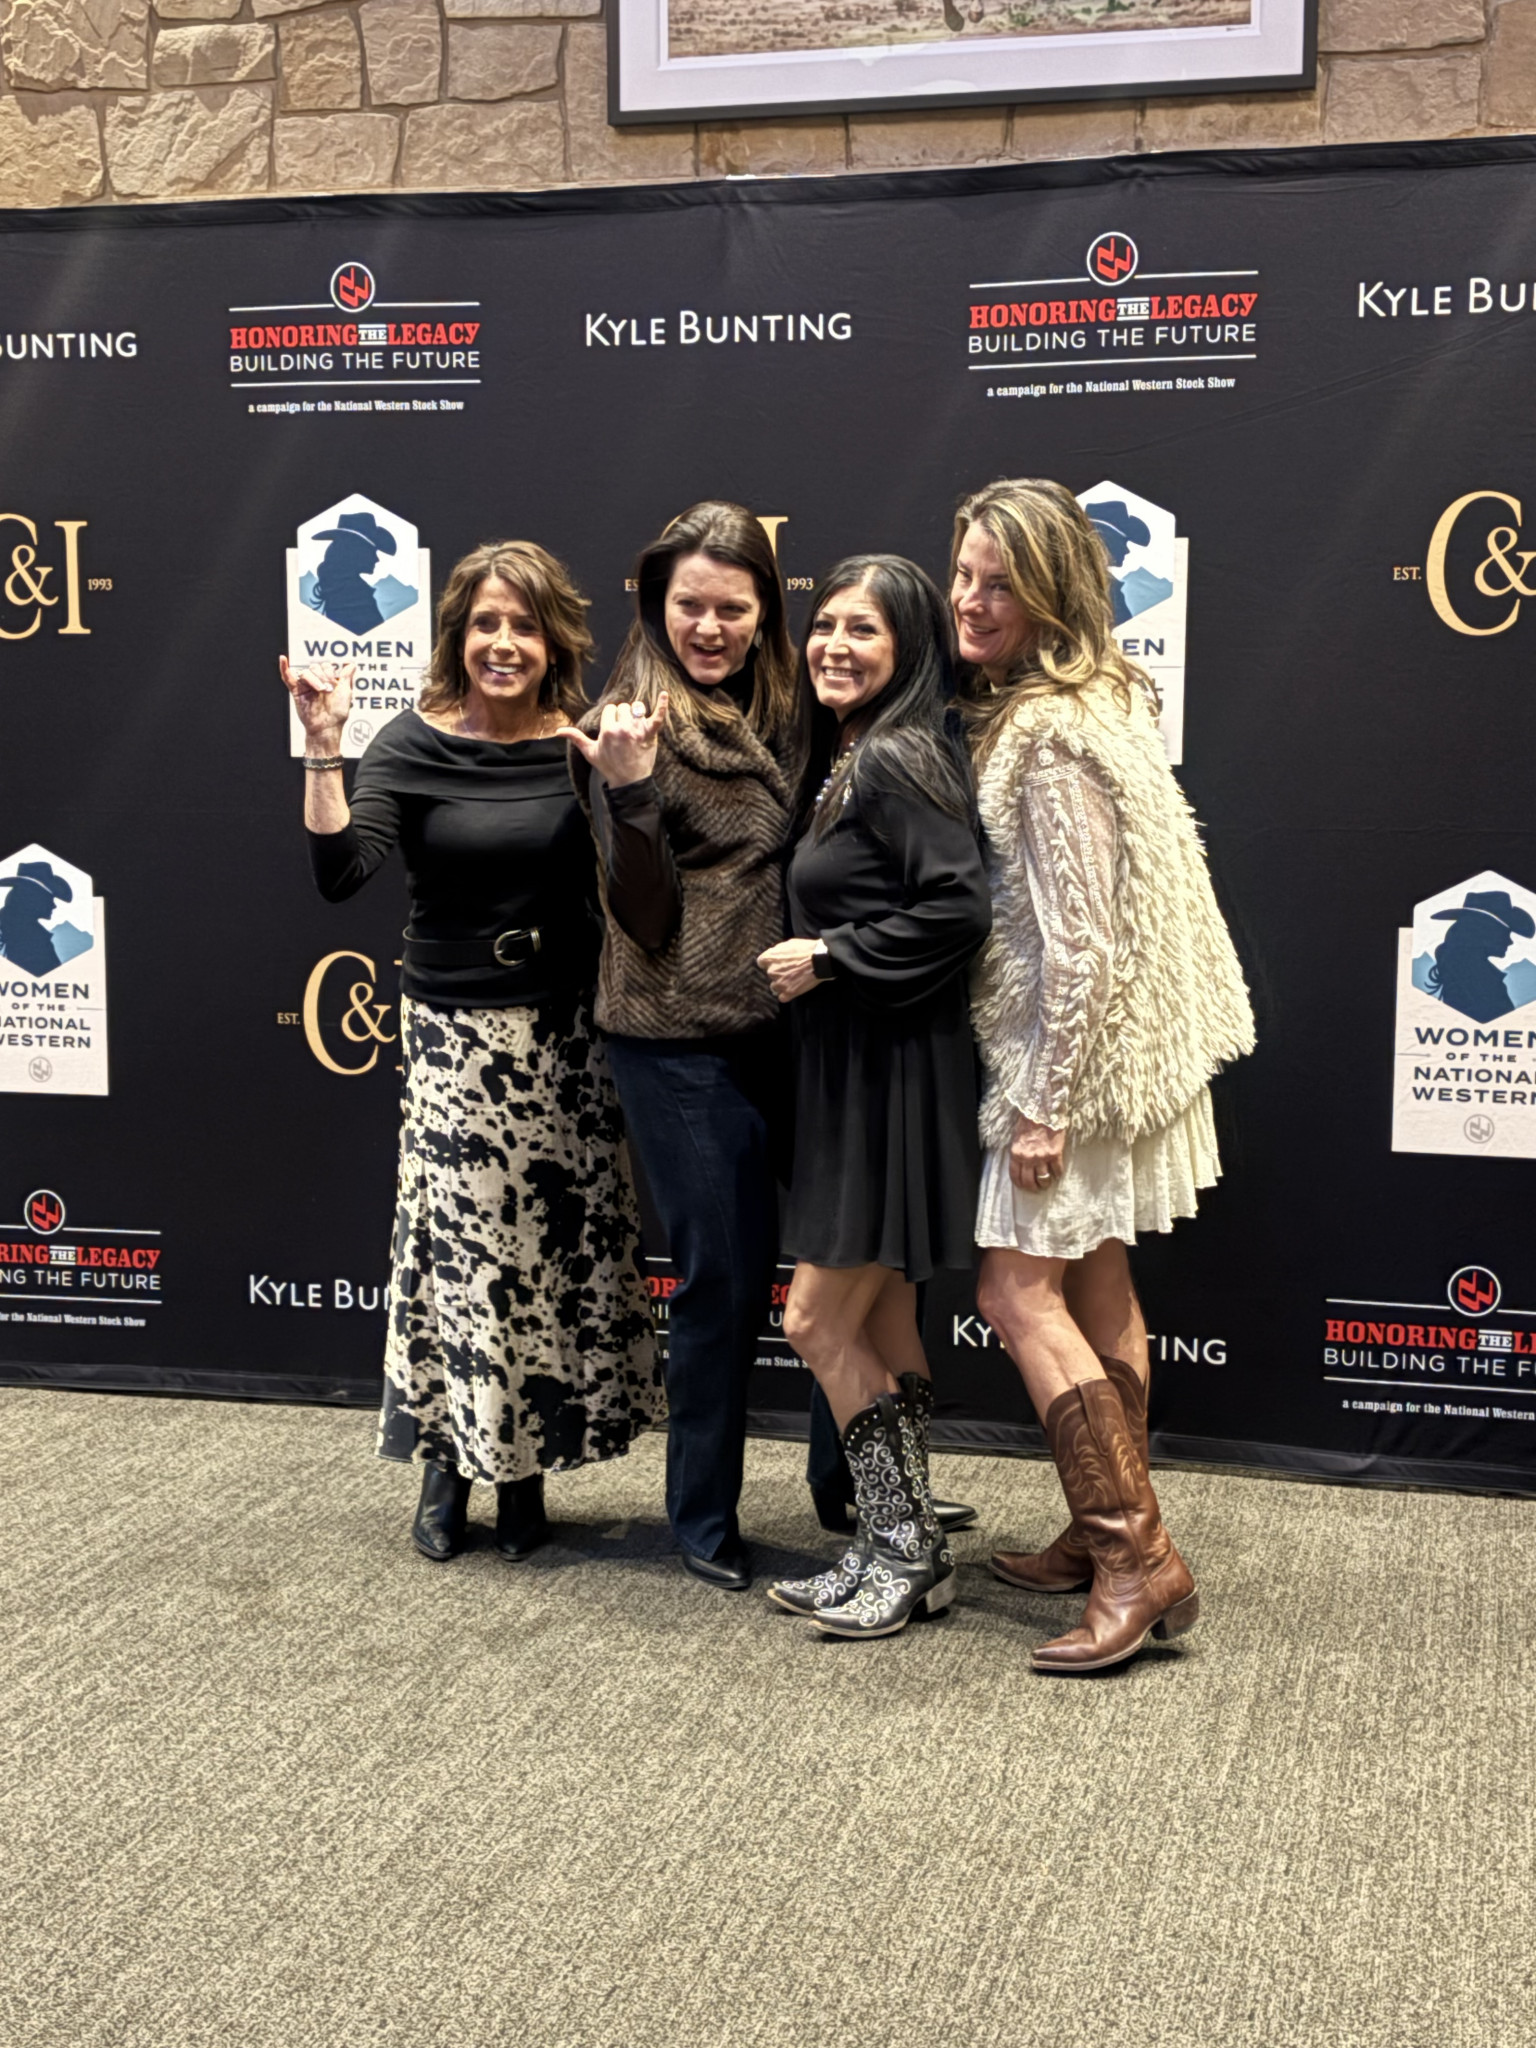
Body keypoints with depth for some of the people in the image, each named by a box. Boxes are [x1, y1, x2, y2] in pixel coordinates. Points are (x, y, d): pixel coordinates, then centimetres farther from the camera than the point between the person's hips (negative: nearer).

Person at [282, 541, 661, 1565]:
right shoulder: (416, 746, -3)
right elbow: (340, 871, -15)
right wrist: (325, 747, -22)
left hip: (567, 1035, 2)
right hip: (457, 1033, -2)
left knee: (563, 1244, 7)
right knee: (460, 1243, 0)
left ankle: (525, 1470, 23)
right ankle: (448, 1466, 19)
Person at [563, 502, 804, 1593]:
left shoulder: (783, 713, 8)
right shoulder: (630, 725, -8)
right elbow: (644, 916, -12)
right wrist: (630, 791, -25)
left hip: (781, 1023, 6)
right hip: (680, 1041, -5)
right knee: (725, 1276, 2)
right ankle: (705, 1515, 22)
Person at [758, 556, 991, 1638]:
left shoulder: (897, 759, -16)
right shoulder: (848, 758, 13)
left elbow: (959, 908, -24)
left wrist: (826, 959, -17)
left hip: (898, 1078, -10)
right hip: (852, 1073, 10)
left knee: (820, 1323, -3)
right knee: (881, 1321, 15)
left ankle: (901, 1553, 10)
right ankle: (907, 1551, 25)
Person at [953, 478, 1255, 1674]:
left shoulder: (1051, 737, -21)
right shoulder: (1075, 704, 10)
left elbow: (1079, 938, -23)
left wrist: (1044, 1103, -20)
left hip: (1079, 1047, -10)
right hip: (1110, 1040, 10)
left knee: (1019, 1289, -6)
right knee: (1095, 1289, 14)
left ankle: (1139, 1556, -2)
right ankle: (1108, 1537, 25)